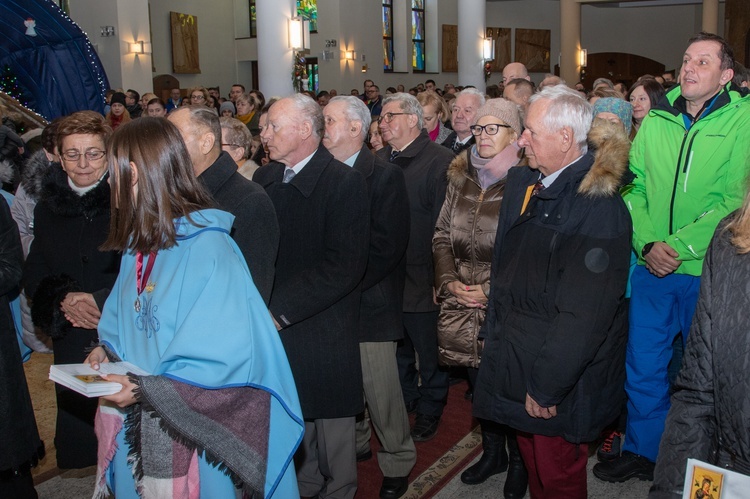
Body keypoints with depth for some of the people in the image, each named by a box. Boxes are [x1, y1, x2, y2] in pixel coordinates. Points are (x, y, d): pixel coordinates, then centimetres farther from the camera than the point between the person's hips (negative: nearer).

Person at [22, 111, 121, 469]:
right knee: (77, 423, 11)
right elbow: (34, 272, 12)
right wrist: (65, 300, -7)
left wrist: (102, 300, -15)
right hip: (72, 342, 4)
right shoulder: (48, 205, 10)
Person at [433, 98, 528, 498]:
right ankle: (492, 451, 38)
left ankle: (519, 459, 30)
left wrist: (492, 292, -14)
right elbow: (442, 235, 11)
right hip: (461, 305, 5)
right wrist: (449, 281, -2)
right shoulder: (460, 177, 7)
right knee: (478, 380, 17)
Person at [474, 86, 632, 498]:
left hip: (560, 378, -7)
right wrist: (494, 330, 11)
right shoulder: (521, 184, 5)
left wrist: (547, 385, -22)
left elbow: (584, 312, -25)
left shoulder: (598, 205, -22)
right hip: (514, 359, 8)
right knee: (532, 461, 24)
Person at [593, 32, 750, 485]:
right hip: (651, 269, 3)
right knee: (643, 366, 12)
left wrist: (679, 246, -19)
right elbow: (635, 188, 4)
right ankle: (641, 453, 31)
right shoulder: (656, 120, 5)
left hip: (707, 272, -3)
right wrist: (647, 243, -10)